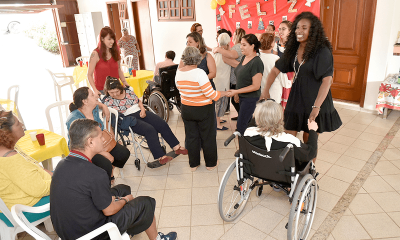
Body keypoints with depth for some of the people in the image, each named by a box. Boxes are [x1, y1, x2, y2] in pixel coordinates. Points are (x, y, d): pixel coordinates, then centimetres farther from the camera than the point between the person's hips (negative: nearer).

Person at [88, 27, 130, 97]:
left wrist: (125, 82, 3)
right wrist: (95, 90, -17)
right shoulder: (96, 54, -7)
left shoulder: (115, 52, 8)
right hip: (101, 91, -4)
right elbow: (89, 75, -6)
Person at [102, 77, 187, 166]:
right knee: (149, 130, -30)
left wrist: (142, 109, 2)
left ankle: (176, 147, -3)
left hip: (140, 113, 6)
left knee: (163, 125, -11)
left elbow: (138, 101, 20)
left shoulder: (128, 91, 12)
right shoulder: (107, 101, -1)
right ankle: (160, 157, -29)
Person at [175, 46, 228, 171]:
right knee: (208, 137, 13)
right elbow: (211, 94, -23)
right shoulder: (199, 73, -23)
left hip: (186, 109, 5)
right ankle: (211, 163, 29)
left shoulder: (178, 72, -5)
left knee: (191, 136, 17)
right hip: (203, 110, -5)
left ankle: (193, 164, 30)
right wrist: (224, 93, -7)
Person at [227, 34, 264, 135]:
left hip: (251, 98, -8)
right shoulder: (244, 58, 7)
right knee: (247, 123, 18)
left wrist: (236, 91, -20)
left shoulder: (256, 62, -20)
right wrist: (236, 93, 11)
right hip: (242, 97, 8)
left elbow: (256, 86, -21)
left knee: (241, 126, -6)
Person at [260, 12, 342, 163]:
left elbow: (327, 80, -21)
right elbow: (275, 70, 7)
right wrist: (266, 91, -3)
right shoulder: (293, 50, 5)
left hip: (314, 101, -5)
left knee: (309, 142, 8)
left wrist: (316, 107, -27)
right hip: (296, 99, 5)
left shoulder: (322, 51, -14)